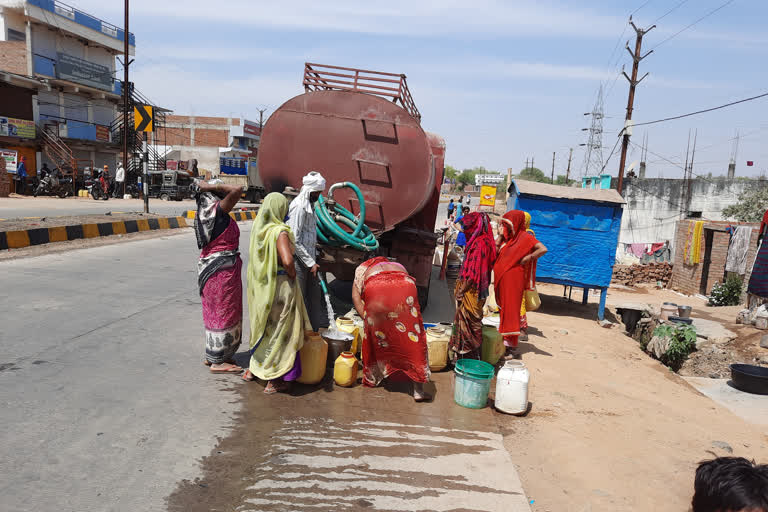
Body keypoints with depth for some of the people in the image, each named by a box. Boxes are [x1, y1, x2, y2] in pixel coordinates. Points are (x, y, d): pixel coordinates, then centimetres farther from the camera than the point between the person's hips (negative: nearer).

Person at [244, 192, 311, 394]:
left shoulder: (257, 228, 2)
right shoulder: (280, 231, -20)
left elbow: (257, 258, 10)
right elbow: (287, 261, -32)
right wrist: (292, 275, -13)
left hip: (260, 286, 7)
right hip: (279, 286, -7)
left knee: (262, 327, 25)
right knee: (279, 331, 7)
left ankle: (254, 368, 39)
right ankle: (274, 379, 17)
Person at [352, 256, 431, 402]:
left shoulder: (363, 268, 38)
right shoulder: (398, 266, 43)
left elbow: (356, 296, 24)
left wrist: (367, 319, 23)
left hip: (376, 289, -1)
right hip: (404, 287, 1)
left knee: (375, 335, 20)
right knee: (412, 336, 7)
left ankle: (372, 377, 34)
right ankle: (418, 391, 8)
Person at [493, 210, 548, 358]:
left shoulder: (525, 237, -7)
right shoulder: (508, 237, 16)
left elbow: (543, 249, -19)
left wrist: (527, 258, -14)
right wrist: (501, 235, 6)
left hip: (514, 279, -7)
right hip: (502, 278, 7)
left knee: (511, 309, -6)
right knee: (504, 309, 12)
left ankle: (512, 346, 0)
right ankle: (504, 341, 21)